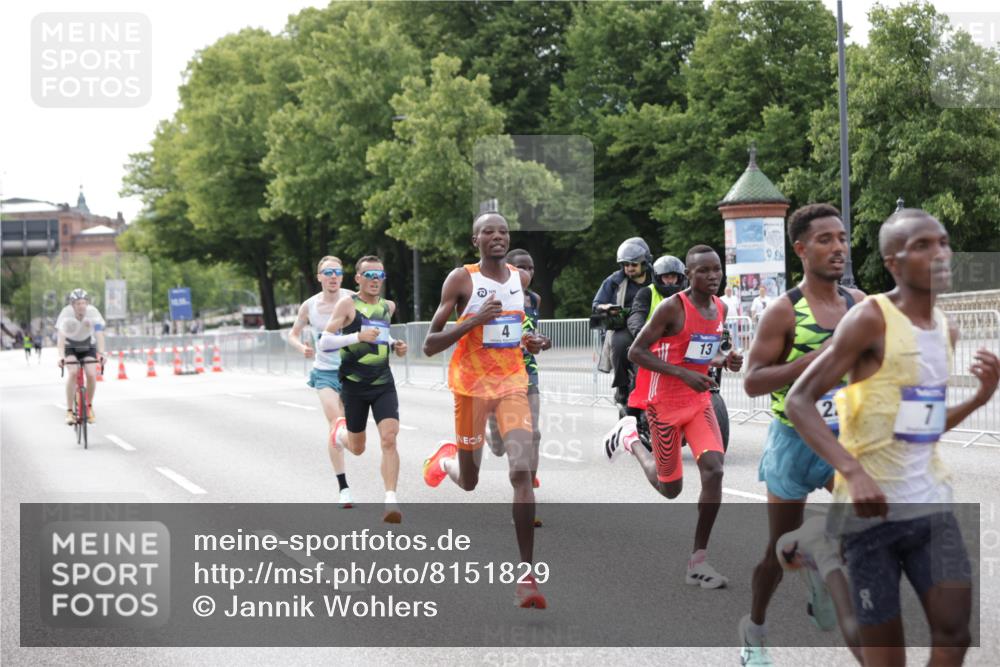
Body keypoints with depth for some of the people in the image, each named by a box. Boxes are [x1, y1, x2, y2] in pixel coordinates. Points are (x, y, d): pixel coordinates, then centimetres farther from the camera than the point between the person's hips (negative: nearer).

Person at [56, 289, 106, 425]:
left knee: (91, 375, -18)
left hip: (88, 346, 1)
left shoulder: (93, 313, -25)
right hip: (70, 347, -1)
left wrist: (101, 353, -48)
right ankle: (69, 411, -20)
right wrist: (61, 356, -50)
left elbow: (99, 334, -33)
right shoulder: (66, 313, -27)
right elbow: (61, 336, -36)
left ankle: (89, 407, 8)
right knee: (72, 373, -26)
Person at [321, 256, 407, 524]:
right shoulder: (347, 305, -8)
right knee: (357, 448, 12)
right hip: (354, 385, -3)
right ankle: (341, 431, 49)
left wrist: (394, 345, 10)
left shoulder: (388, 306, 9)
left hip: (383, 383, 3)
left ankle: (391, 501, -19)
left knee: (389, 439, -17)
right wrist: (358, 336, -27)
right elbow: (324, 343, -14)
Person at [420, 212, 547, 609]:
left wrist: (529, 342, 4)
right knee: (469, 481, 12)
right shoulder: (460, 280, -7)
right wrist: (474, 320, -22)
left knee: (523, 471, -18)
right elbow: (430, 346, -9)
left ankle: (526, 575, -15)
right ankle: (446, 459, 52)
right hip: (471, 385, -2)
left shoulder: (521, 280, 9)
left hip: (512, 383, 2)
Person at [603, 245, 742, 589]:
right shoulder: (672, 308, -18)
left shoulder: (720, 309, 4)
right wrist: (684, 374, -25)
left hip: (699, 401, 5)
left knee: (714, 470, -17)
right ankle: (630, 438, 38)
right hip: (665, 404, -5)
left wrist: (724, 360, -4)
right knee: (670, 489, 7)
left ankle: (698, 561, -8)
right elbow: (636, 352, -16)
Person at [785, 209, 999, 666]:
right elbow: (798, 401, -15)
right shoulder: (870, 320, -11)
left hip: (931, 504, 6)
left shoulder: (946, 330, 11)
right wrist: (852, 471, -27)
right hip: (872, 506, -6)